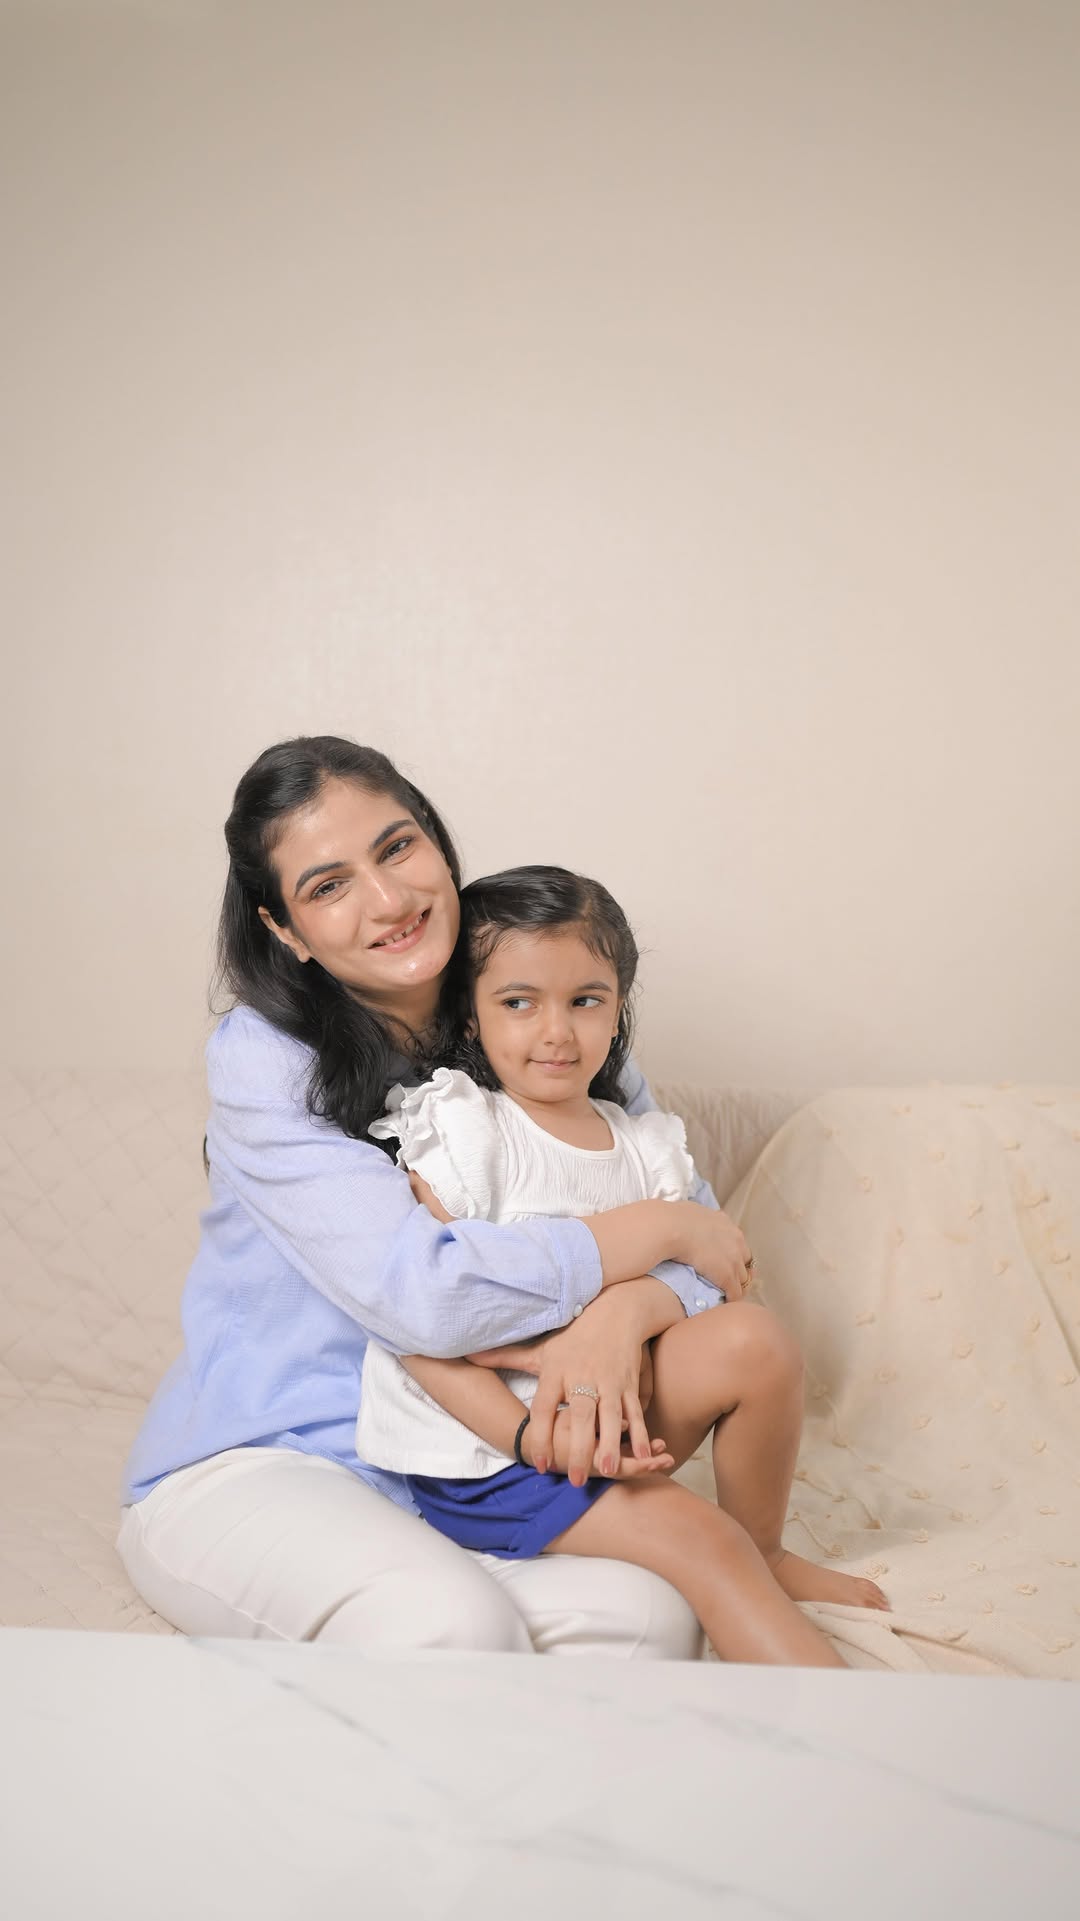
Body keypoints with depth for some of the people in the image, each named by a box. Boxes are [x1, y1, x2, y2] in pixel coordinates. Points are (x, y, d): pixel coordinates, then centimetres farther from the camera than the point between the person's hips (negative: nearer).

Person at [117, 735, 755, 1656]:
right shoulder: (265, 1060, -13)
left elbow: (709, 1239, 1)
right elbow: (419, 1291, -25)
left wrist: (624, 1311, -24)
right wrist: (656, 1230, -14)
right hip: (250, 1468, -4)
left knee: (649, 1617, -25)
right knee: (454, 1624, -33)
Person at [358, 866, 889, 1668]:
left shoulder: (645, 1147, 6)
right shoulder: (461, 1132, -13)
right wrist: (531, 1435, -26)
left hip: (595, 1411, 6)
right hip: (479, 1447, -6)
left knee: (752, 1338, -15)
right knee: (703, 1541, -20)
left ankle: (764, 1553, 6)